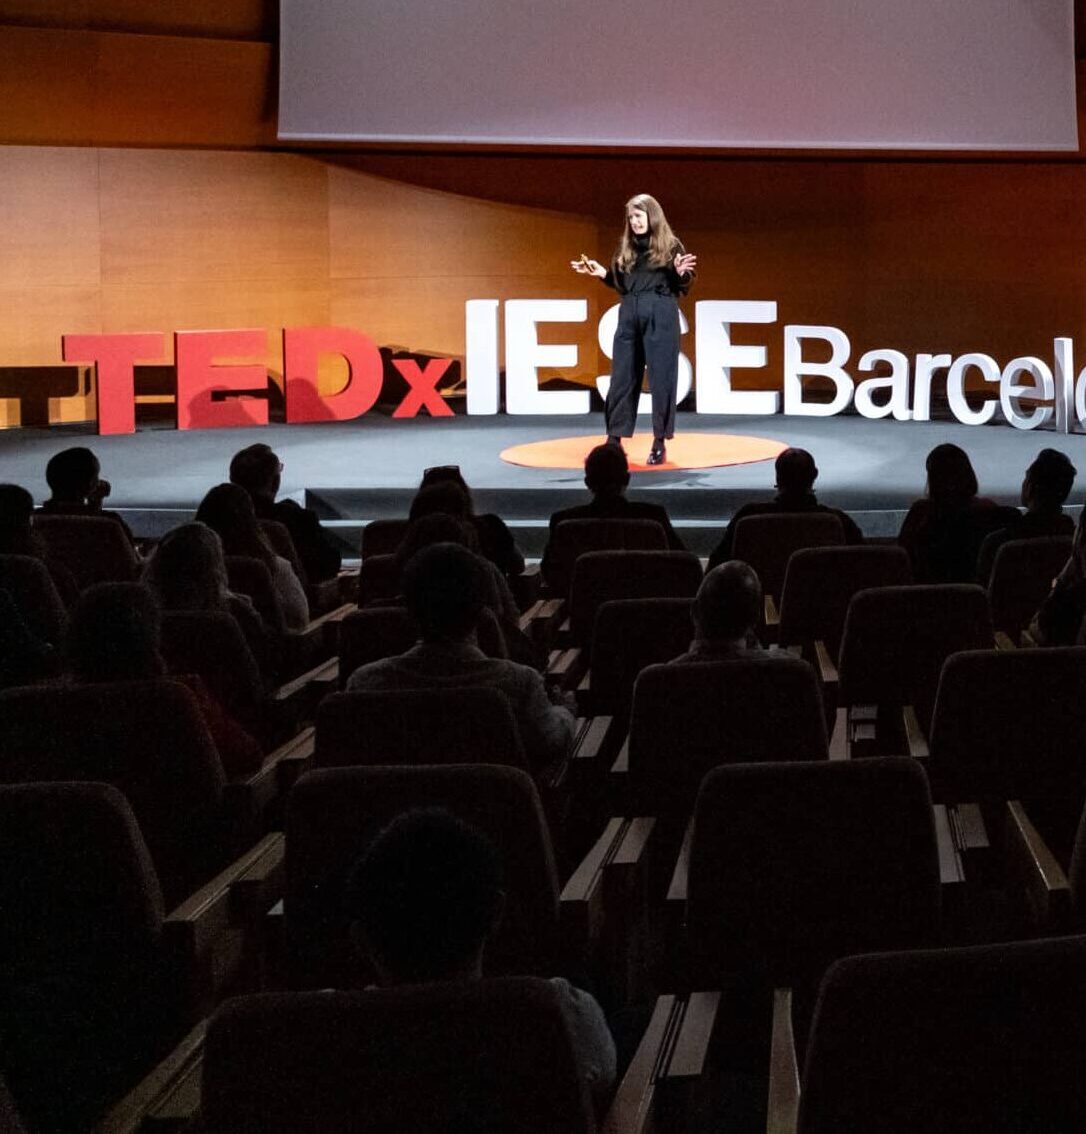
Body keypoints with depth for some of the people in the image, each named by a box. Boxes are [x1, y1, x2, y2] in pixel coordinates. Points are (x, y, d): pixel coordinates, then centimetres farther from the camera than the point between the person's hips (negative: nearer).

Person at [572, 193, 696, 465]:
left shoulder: (671, 246, 1)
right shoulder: (625, 248, 13)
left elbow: (683, 286, 0)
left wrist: (680, 273, -21)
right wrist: (603, 273, 4)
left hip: (661, 315, -4)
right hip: (629, 314, 4)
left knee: (661, 377, -3)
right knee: (622, 376, 4)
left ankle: (660, 442, 4)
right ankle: (614, 439, 9)